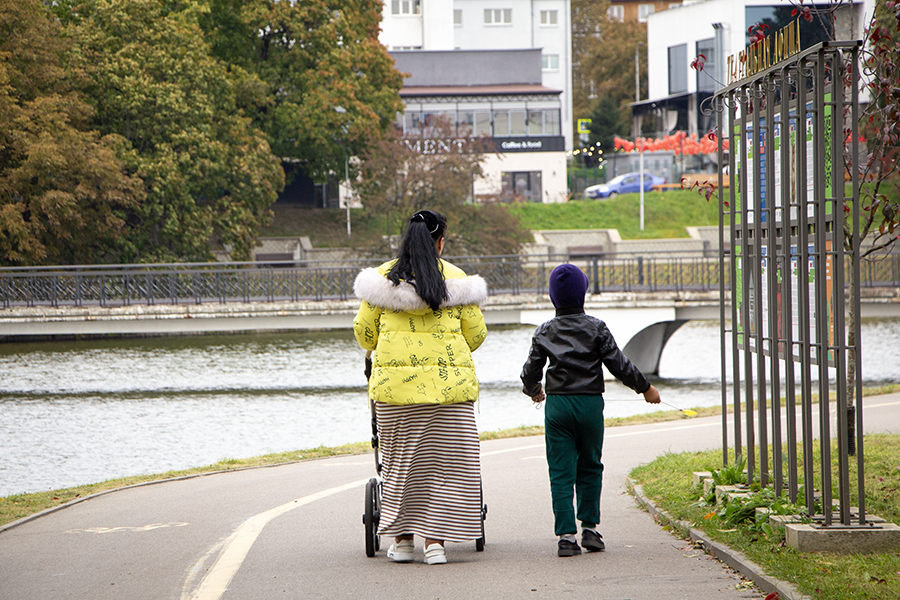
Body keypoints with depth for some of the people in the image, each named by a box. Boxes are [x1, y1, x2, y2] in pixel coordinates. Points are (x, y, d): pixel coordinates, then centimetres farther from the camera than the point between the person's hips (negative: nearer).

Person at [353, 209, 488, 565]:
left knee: (399, 460, 11)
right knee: (444, 461, 3)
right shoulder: (456, 280, 0)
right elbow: (476, 333, 5)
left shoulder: (382, 278, 3)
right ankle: (434, 540, -3)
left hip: (394, 381, 2)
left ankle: (402, 539, 13)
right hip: (448, 383, -1)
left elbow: (364, 330, 8)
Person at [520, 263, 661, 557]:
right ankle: (589, 528, 12)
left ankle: (566, 536, -6)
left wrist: (533, 390, 31)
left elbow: (531, 370, 9)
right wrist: (645, 387, 11)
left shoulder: (544, 332, 3)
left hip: (557, 404, 1)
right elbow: (619, 364, -3)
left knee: (561, 473, 1)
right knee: (590, 468, 15)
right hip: (590, 403, -1)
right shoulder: (596, 328, -3)